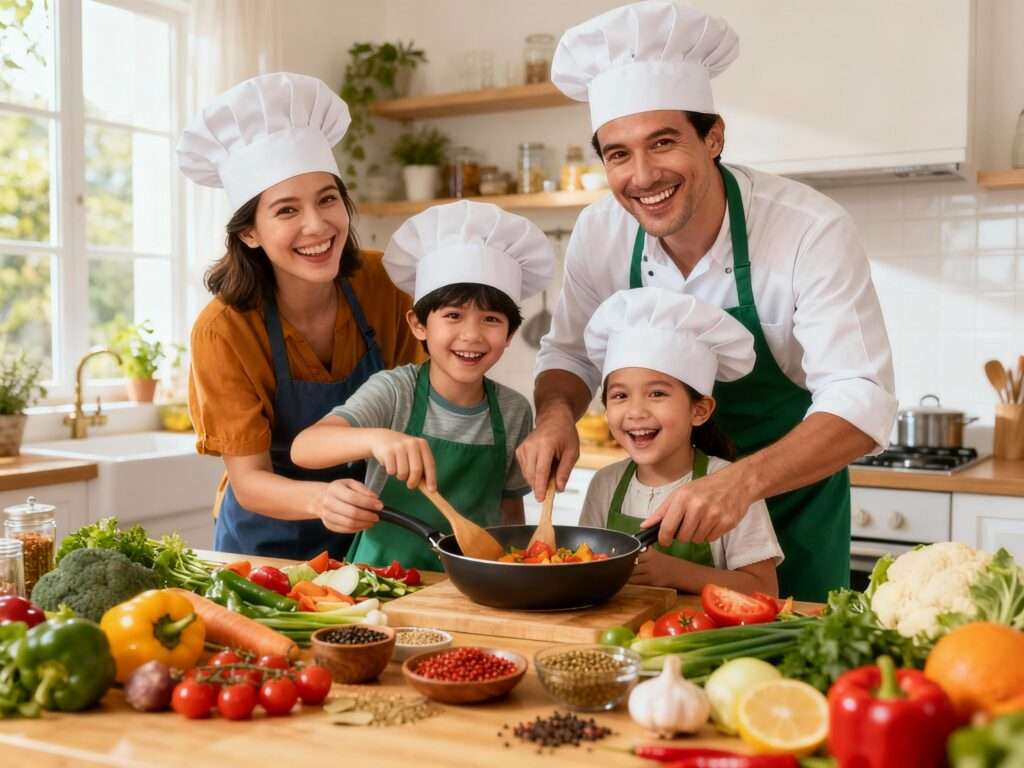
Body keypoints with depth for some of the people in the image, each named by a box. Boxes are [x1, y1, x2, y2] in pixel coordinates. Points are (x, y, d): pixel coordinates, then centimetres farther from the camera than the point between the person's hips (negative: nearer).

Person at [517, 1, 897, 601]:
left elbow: (861, 402, -30)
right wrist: (555, 413, -21)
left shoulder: (813, 230, -26)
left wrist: (744, 480, -46)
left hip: (791, 489, -3)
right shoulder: (599, 233, -13)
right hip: (670, 494, 4)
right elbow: (570, 354, 1)